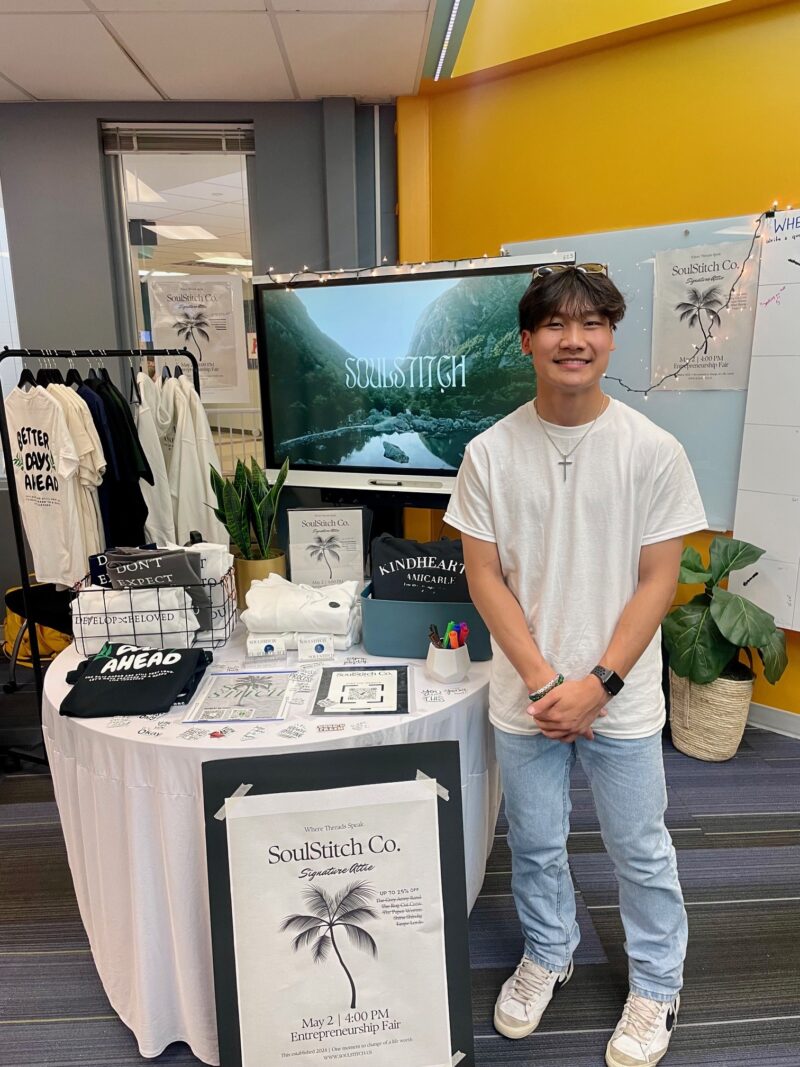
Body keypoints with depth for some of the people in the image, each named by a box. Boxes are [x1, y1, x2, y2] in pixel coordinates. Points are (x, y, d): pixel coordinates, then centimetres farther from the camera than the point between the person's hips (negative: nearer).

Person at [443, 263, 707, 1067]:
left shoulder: (652, 450, -9)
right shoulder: (490, 452, -6)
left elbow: (657, 581, -7)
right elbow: (484, 576, -5)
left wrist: (598, 684, -13)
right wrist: (542, 682, -11)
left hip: (621, 699, -1)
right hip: (525, 696, 1)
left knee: (640, 851, 18)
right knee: (534, 843, 20)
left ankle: (656, 987, 44)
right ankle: (547, 956, 48)